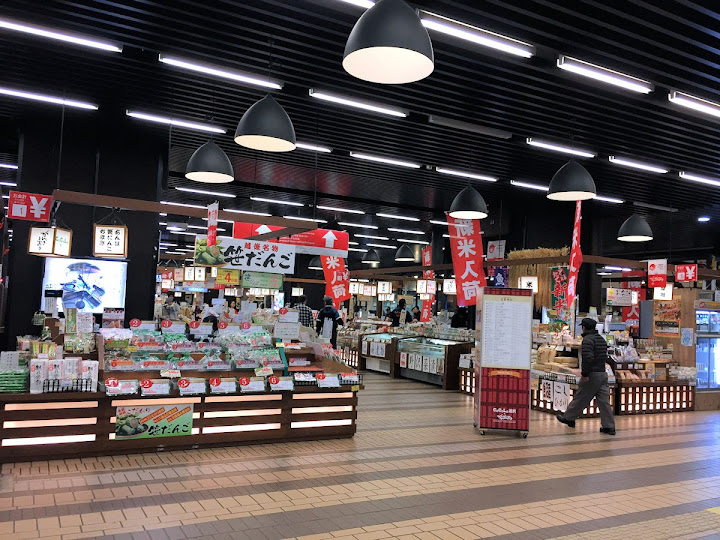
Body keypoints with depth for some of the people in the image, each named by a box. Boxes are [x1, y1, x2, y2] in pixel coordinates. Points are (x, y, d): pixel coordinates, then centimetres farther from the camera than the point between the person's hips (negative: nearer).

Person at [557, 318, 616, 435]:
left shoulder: (587, 339, -14)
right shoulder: (601, 339, 15)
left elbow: (588, 358, -23)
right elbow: (605, 357, 17)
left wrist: (585, 374, -20)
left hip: (592, 375, -8)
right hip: (603, 373, 8)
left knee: (580, 398, 5)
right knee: (604, 400, 7)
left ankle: (569, 418, 19)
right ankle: (609, 426, 7)